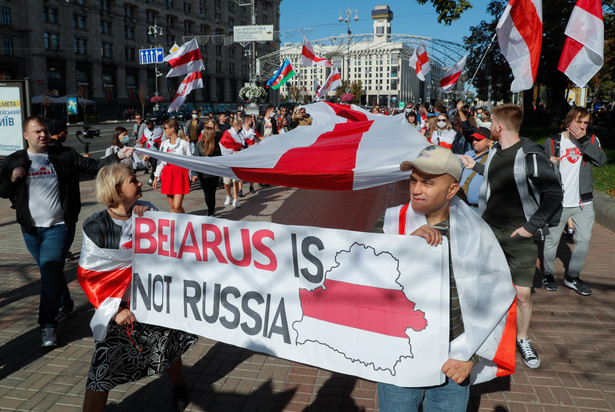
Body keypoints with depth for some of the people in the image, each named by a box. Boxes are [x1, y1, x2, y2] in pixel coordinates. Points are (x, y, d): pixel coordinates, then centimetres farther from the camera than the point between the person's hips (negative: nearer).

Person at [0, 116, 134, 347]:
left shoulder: (64, 156, 2)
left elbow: (93, 167, 0)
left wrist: (118, 156, -12)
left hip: (58, 226, -3)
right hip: (30, 228, 3)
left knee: (50, 273, -11)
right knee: (50, 271, 16)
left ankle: (47, 326, -5)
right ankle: (65, 305, 38)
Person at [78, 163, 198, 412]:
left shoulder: (146, 211, -6)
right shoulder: (95, 228, -14)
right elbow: (88, 275, -10)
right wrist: (115, 310, -16)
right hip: (120, 307, -3)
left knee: (168, 347, 21)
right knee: (102, 368, -5)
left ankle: (179, 389, 51)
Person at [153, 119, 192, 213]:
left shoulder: (184, 143, -1)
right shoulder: (164, 143, 12)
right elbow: (160, 161, 14)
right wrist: (156, 177, 12)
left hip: (180, 174, -5)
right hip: (167, 174, 5)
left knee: (177, 206, -12)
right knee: (172, 206, 6)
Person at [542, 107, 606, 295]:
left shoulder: (591, 141, 5)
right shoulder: (553, 142, 0)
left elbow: (601, 160, -12)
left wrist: (583, 139, -17)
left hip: (583, 202, 3)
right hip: (558, 202, -2)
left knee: (584, 240, 5)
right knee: (552, 240, 6)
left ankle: (572, 277, 22)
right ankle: (547, 274, 25)